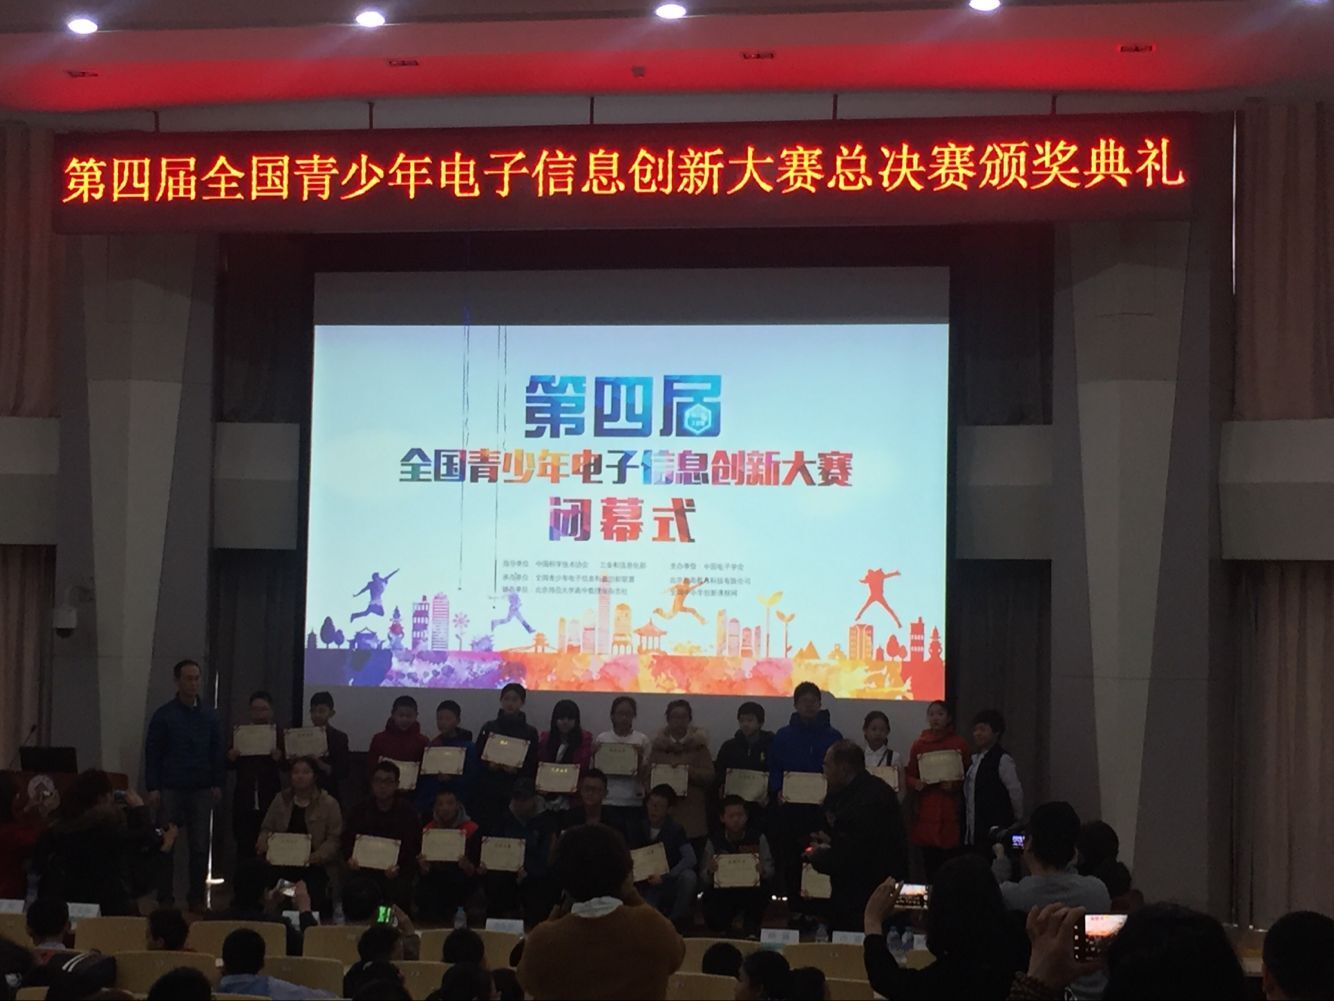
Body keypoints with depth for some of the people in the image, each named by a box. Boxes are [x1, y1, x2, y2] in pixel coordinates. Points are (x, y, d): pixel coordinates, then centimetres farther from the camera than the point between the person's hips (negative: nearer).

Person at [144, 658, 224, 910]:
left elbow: (217, 752, 11)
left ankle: (197, 897, 8)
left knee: (200, 846, 1)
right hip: (171, 789, -2)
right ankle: (165, 897, 7)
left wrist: (217, 784, 3)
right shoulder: (164, 715, 1)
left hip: (201, 790, 2)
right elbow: (152, 753, 0)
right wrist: (152, 788, -6)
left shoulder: (209, 716, 8)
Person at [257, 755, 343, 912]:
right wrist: (263, 840, -5)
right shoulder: (281, 799, 12)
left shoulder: (329, 804, 0)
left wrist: (320, 854, -22)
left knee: (314, 903, -22)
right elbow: (266, 828, 19)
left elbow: (334, 838, -4)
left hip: (314, 867, -3)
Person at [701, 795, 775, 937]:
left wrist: (762, 871, -30)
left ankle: (751, 929, -9)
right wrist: (710, 871, -27)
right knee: (714, 923, -26)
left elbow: (770, 870, -6)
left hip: (750, 892, 0)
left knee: (762, 887, -34)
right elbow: (703, 876, -3)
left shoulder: (758, 838, -5)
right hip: (722, 892, 0)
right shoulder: (714, 841, -3)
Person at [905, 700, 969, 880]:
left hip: (950, 811, -2)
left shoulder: (958, 744, 4)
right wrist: (916, 784, -8)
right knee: (930, 863, 0)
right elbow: (909, 775, 13)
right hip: (926, 810, 2)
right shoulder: (919, 744, 10)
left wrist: (954, 785, -13)